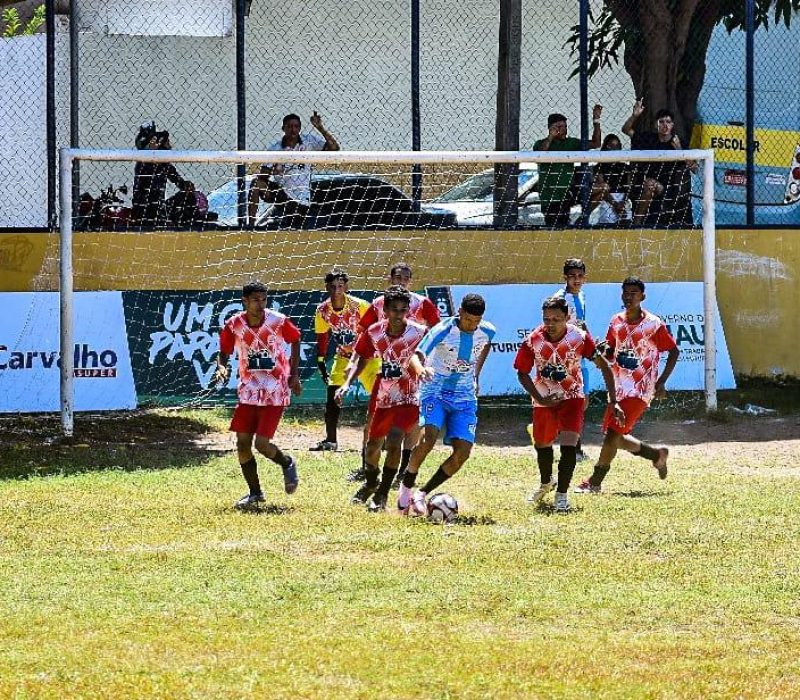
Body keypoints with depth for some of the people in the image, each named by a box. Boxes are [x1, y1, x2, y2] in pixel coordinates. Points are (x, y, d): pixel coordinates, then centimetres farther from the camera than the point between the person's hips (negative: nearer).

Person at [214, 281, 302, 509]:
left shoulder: (278, 322, -11)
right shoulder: (233, 325, -6)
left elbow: (295, 341, 7)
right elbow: (224, 352, 6)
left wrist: (294, 375, 3)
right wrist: (221, 367, -17)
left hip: (275, 392, -3)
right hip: (248, 392, 3)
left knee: (262, 443, -11)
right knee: (242, 442, 0)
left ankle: (287, 464, 23)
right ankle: (255, 493, 17)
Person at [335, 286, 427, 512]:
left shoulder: (418, 333, -18)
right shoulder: (374, 333, -8)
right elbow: (362, 360, 6)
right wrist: (347, 383, -5)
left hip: (408, 398, -4)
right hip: (383, 397, 4)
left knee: (393, 442, -22)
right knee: (373, 444, 19)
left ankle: (382, 494, -7)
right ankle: (370, 483, 48)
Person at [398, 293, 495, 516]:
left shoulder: (487, 331, -5)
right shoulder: (443, 330, -19)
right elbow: (418, 355, -24)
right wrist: (423, 368, -47)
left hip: (464, 397, 4)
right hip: (435, 391, -4)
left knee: (463, 451, -10)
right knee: (428, 437, -28)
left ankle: (422, 494, 3)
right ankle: (406, 488, -7)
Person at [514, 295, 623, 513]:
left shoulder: (579, 338, -21)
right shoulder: (533, 341, -18)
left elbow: (603, 366, -13)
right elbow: (522, 373, -5)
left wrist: (613, 402, -17)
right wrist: (540, 399, -18)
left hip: (572, 397, -2)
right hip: (544, 399, 2)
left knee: (568, 443, -20)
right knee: (542, 444, 16)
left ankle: (561, 495, -9)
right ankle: (546, 483, 45)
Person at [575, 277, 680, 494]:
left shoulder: (653, 324, -10)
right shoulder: (616, 321, 7)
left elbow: (673, 351, -2)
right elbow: (609, 353, 16)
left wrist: (661, 382, -8)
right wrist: (603, 350, -9)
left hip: (639, 390, -7)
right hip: (619, 387, 7)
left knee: (613, 432, -13)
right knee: (617, 438, 10)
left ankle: (595, 482, -4)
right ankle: (657, 455, 33)